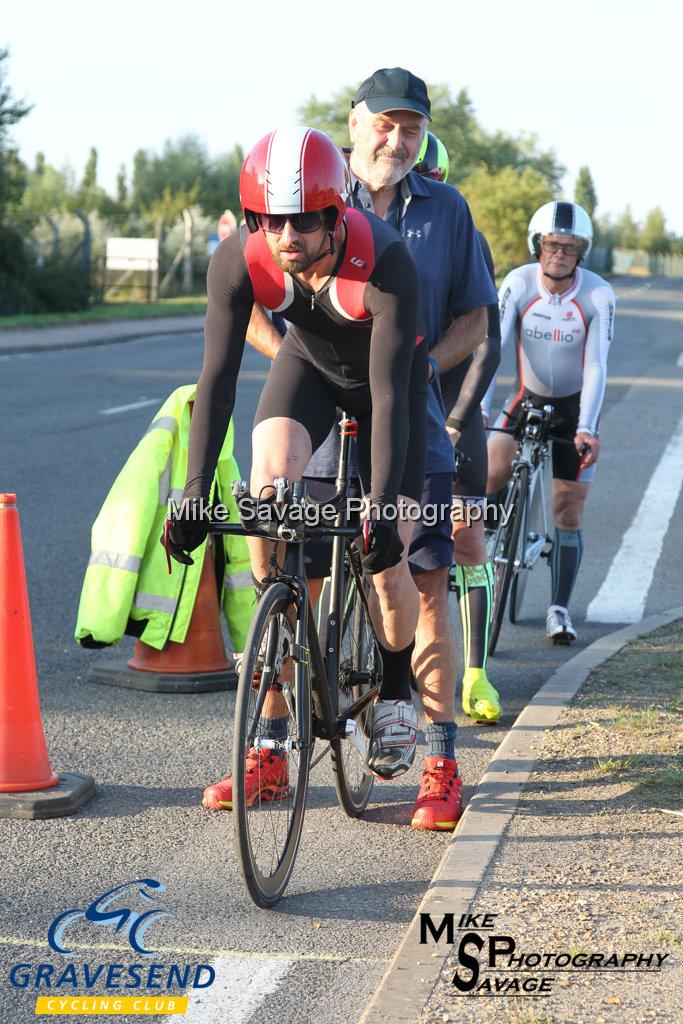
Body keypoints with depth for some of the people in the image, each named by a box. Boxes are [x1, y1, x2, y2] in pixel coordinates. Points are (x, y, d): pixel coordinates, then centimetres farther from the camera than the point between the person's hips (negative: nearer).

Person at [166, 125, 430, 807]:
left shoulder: (385, 263, -38)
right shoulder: (237, 260, -30)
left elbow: (388, 398, -37)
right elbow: (217, 378, -29)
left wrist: (382, 510, -43)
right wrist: (194, 495, -36)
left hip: (389, 374, -2)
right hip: (308, 362, 2)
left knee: (386, 567, -10)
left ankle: (396, 693, 22)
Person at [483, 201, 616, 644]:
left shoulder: (599, 295, -19)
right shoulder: (518, 283, -17)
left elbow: (596, 366, -23)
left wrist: (587, 429, -33)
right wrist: (478, 408, -35)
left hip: (575, 406, -1)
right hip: (527, 398, 1)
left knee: (568, 511, -1)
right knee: (494, 472, -24)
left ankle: (560, 608, 10)